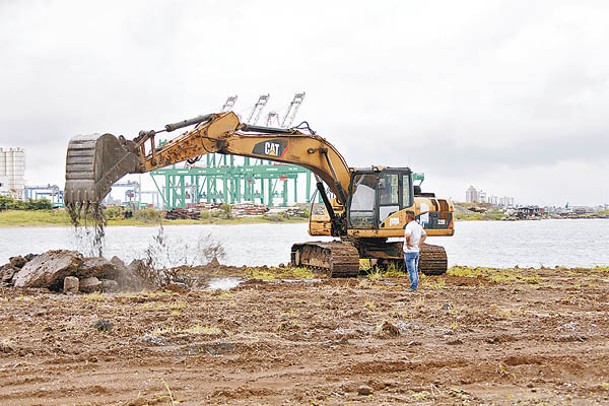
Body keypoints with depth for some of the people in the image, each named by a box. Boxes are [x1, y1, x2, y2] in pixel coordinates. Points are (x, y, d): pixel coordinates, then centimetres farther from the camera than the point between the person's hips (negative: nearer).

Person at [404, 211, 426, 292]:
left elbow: (407, 235, -36)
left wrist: (407, 243, -20)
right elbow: (424, 235, 23)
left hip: (409, 251, -8)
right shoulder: (418, 226, 10)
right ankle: (416, 286, 19)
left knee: (411, 270, -4)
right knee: (415, 270, 15)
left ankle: (413, 287, -4)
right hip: (417, 251, 8)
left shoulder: (409, 226, -17)